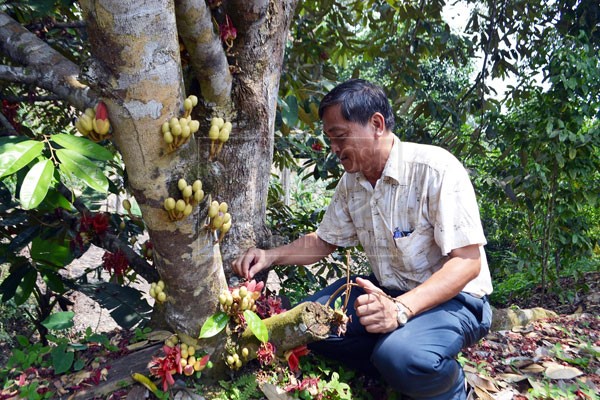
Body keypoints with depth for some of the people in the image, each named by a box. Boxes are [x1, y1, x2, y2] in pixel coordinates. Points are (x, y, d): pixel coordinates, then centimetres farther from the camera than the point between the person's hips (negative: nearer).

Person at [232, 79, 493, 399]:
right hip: (386, 293, 7)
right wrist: (270, 256, -3)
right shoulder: (351, 182, 2)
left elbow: (468, 261, -24)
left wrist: (401, 309, -37)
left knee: (401, 355, -35)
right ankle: (401, 374, 0)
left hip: (452, 298, -6)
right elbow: (324, 241, 14)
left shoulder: (436, 169, -21)